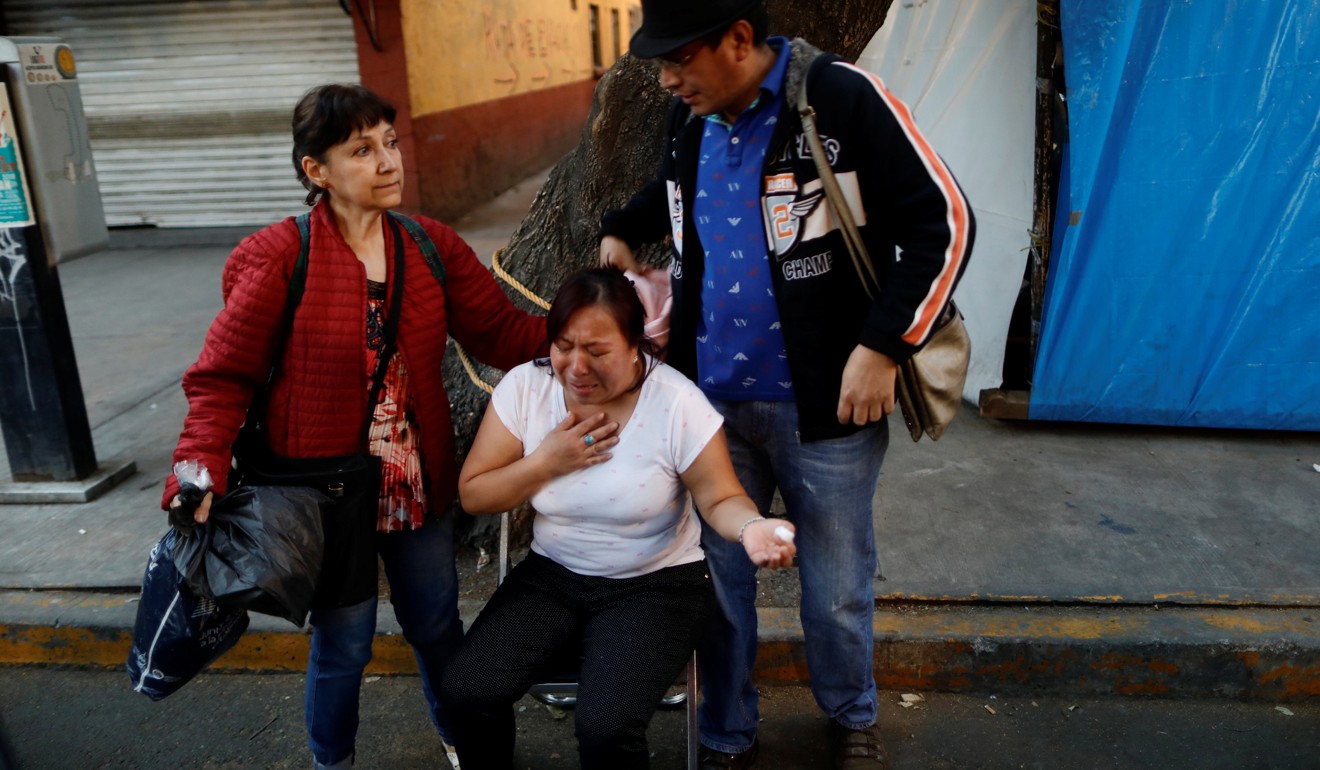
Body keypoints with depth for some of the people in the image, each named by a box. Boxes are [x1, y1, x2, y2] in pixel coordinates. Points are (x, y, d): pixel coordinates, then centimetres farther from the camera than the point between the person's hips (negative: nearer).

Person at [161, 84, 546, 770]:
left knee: (437, 625, 19)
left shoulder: (432, 246, -2)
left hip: (418, 483, 4)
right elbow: (223, 377, -11)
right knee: (343, 646, 12)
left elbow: (503, 333, -3)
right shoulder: (280, 257, -15)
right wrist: (200, 476, -24)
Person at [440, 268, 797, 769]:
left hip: (656, 584, -3)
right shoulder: (524, 387, -8)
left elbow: (720, 498, -8)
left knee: (605, 724, -25)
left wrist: (751, 527, -31)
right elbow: (473, 495, -2)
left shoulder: (677, 402, -17)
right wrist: (548, 461, -17)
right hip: (551, 576, 4)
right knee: (467, 692, -15)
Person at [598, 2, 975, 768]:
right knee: (717, 576, 14)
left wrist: (884, 345, -18)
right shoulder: (690, 119, 5)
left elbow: (944, 223, -14)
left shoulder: (841, 98, -15)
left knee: (837, 587, 12)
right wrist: (621, 231, 12)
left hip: (823, 403, -4)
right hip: (711, 397, 5)